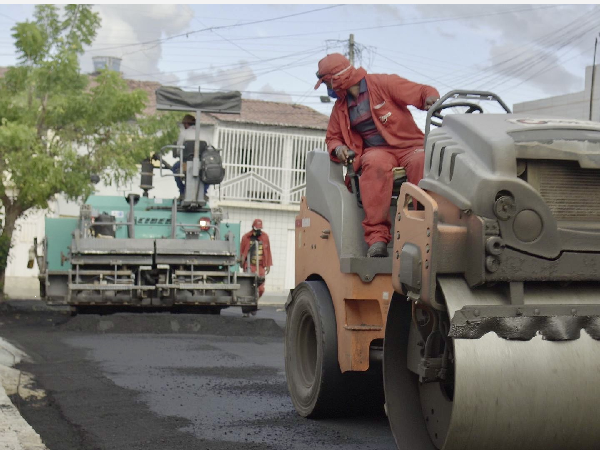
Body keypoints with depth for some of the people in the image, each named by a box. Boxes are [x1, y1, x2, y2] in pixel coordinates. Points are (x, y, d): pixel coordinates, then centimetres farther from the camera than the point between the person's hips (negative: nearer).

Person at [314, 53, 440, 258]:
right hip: (377, 151, 2)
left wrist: (430, 98, -26)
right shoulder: (340, 108, 18)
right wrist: (338, 148, 1)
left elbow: (420, 91, -1)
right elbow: (332, 137, 25)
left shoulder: (382, 83, 1)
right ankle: (377, 237, -45)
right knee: (376, 164, -38)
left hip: (409, 145, -2)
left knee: (422, 161, -39)